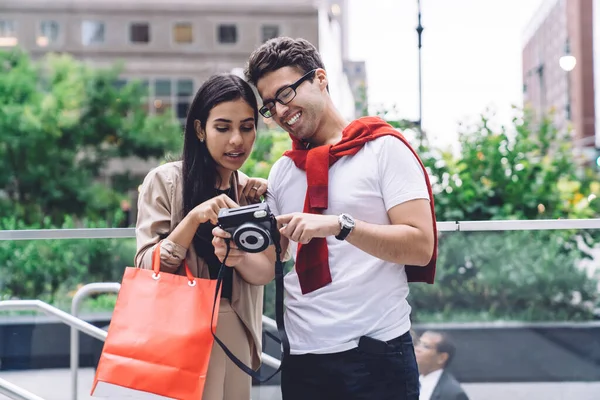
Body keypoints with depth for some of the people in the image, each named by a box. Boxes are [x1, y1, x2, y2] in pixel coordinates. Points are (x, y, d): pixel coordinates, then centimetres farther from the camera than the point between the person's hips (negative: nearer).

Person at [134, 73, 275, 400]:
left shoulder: (254, 192, 5)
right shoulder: (166, 181, -9)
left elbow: (265, 272, -4)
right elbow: (147, 269, -11)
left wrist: (237, 256, -25)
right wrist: (194, 218, -25)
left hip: (236, 333, 5)